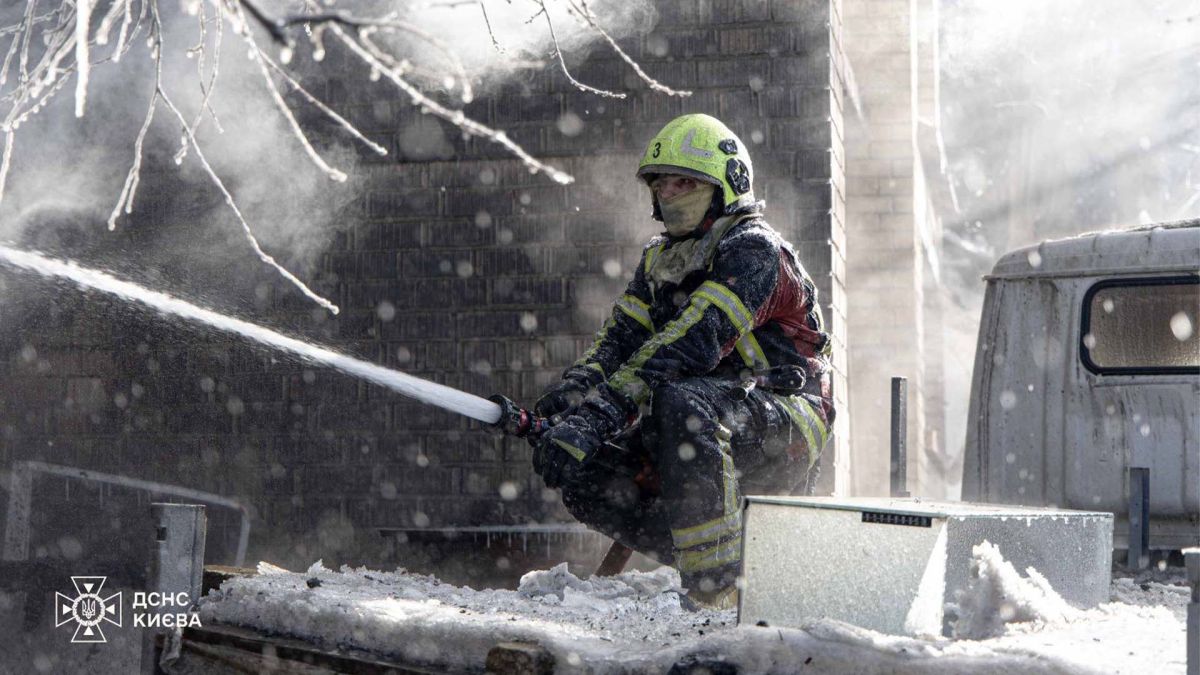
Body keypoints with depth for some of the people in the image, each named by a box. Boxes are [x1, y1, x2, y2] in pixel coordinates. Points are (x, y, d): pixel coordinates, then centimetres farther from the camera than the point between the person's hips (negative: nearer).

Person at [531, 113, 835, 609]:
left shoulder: (752, 248, -12)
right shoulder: (660, 259, 16)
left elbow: (695, 341, -26)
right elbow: (621, 336, 6)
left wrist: (603, 409, -34)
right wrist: (572, 392, -16)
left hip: (786, 425, -8)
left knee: (680, 401, -38)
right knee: (583, 474, -9)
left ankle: (719, 591, -34)